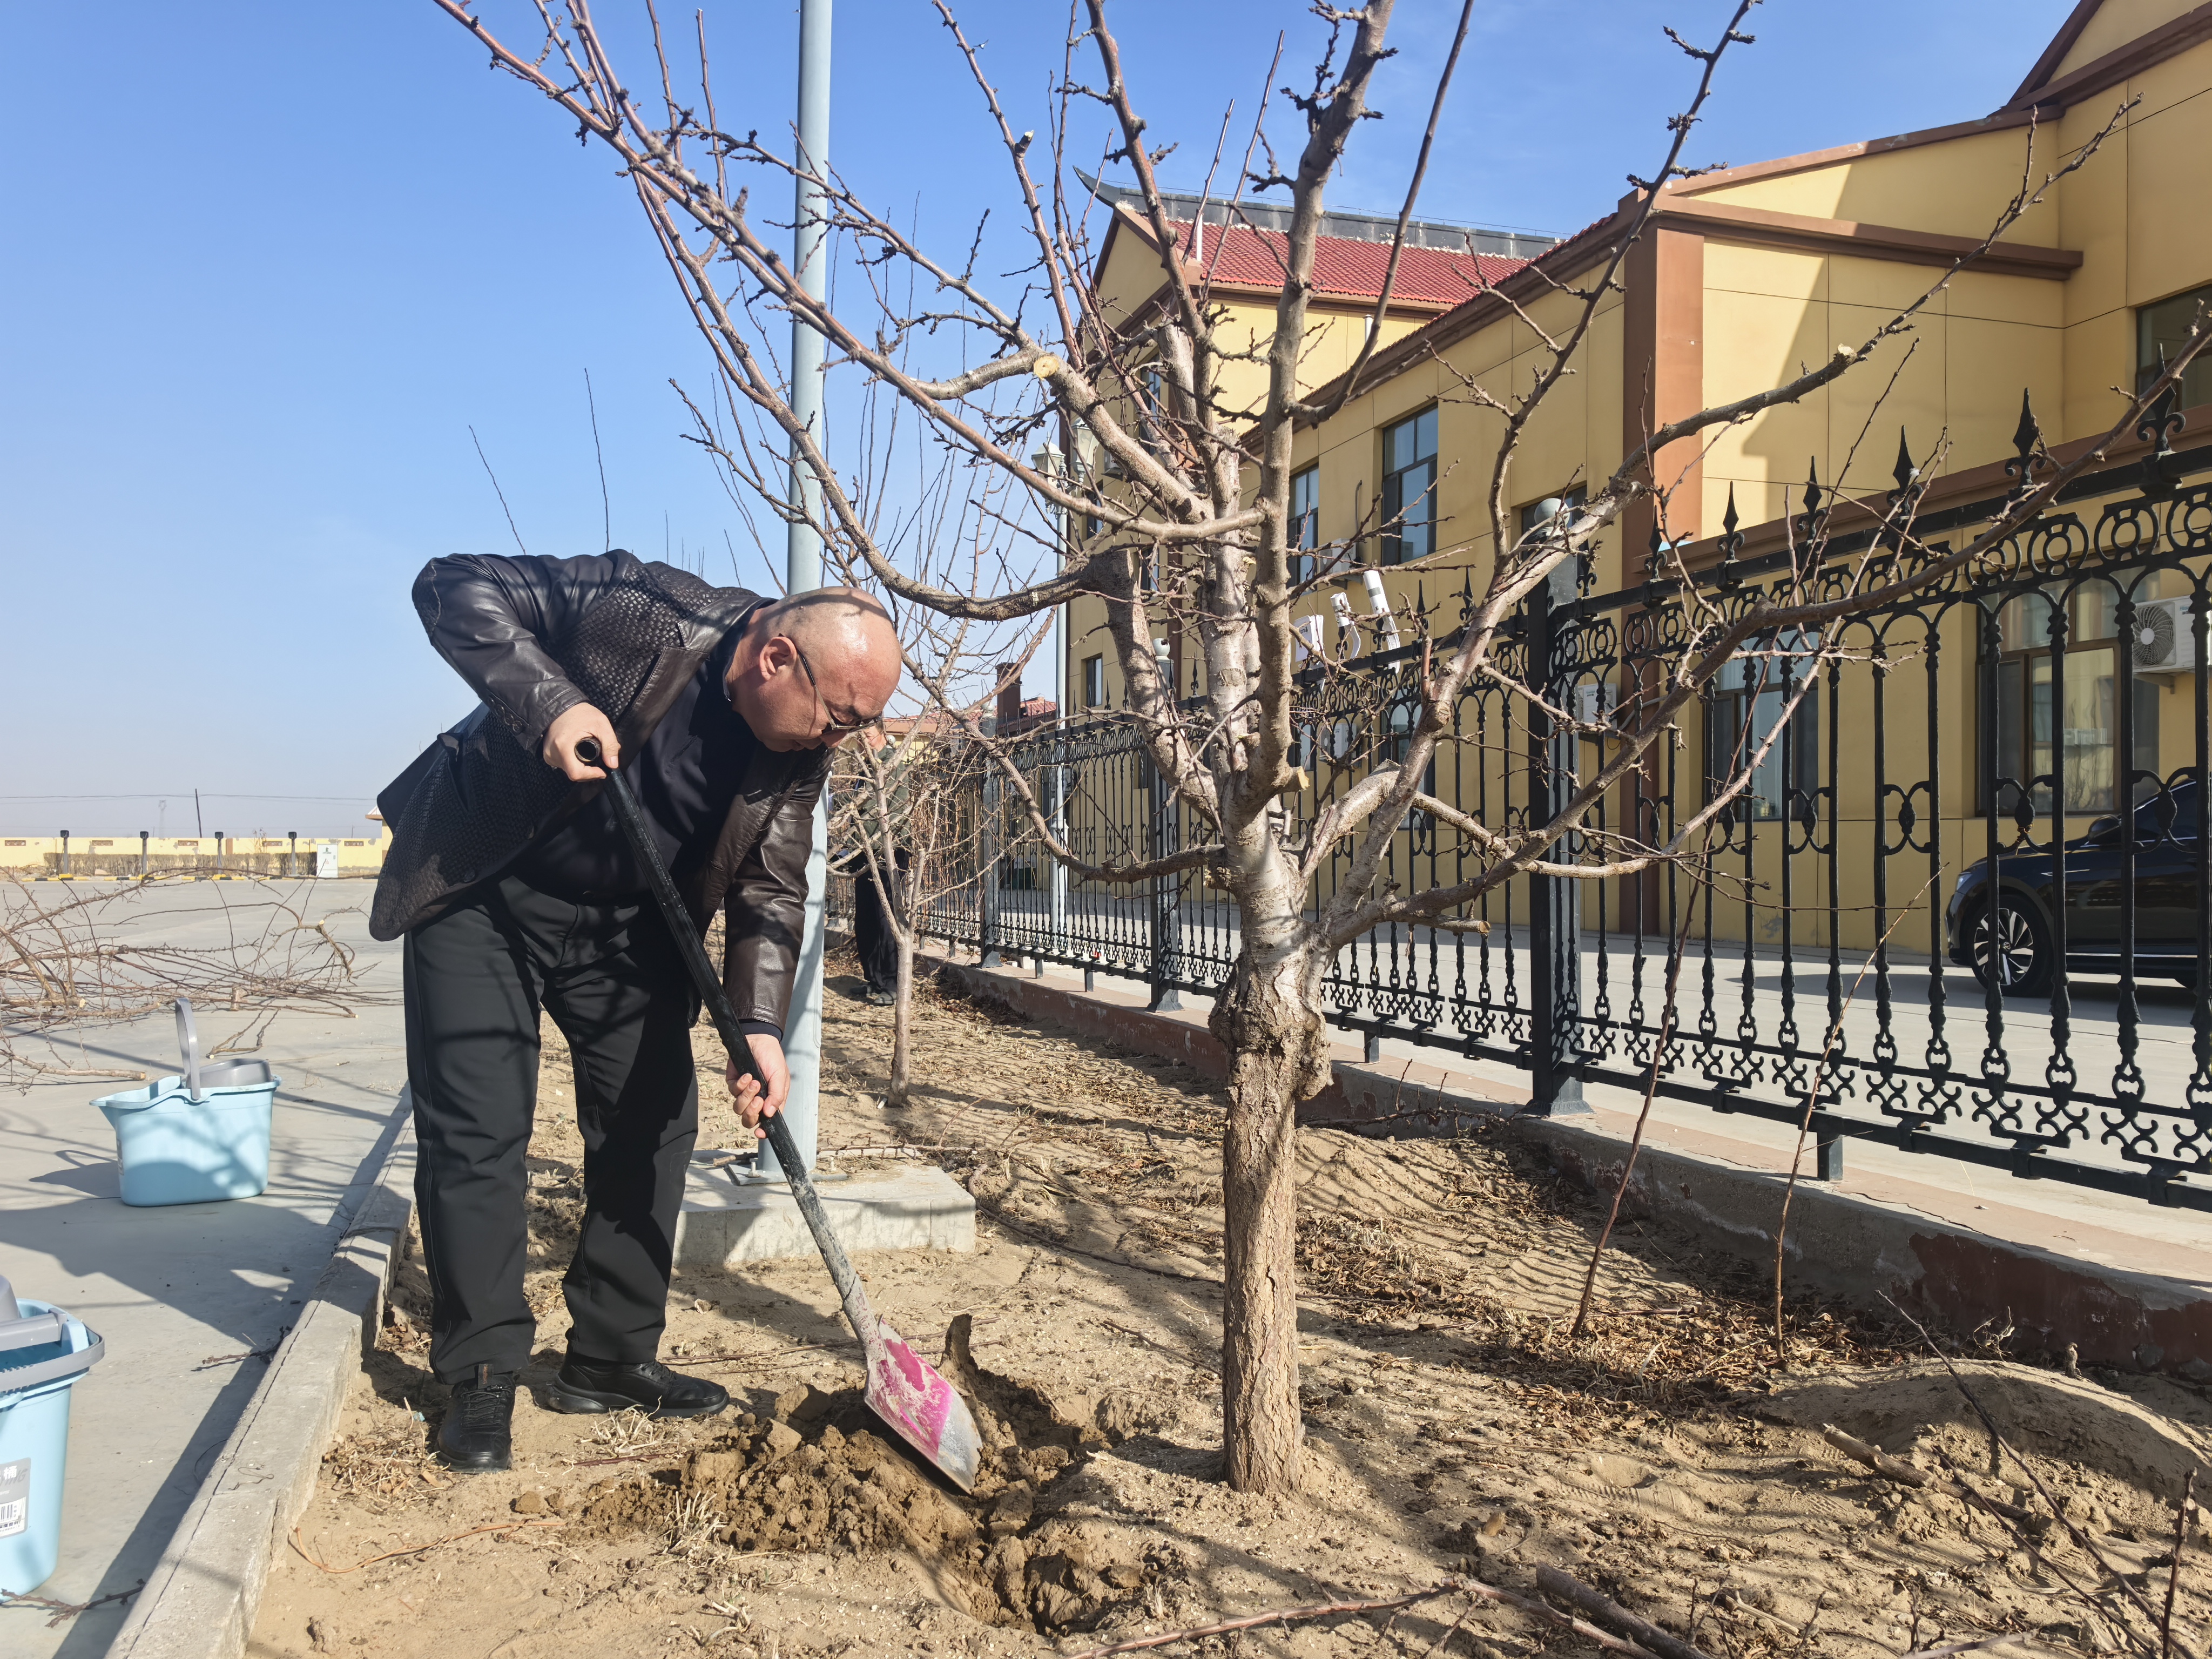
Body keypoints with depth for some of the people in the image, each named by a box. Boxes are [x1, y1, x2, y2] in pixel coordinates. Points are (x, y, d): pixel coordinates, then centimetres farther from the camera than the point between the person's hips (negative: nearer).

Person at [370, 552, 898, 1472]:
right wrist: (549, 703, -35)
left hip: (627, 924, 5)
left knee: (652, 1125, 5)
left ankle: (612, 1356, 20)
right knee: (476, 1132, -4)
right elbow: (453, 585, -22)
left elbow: (771, 892, -8)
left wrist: (758, 1026, -21)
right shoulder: (641, 610, -27)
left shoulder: (799, 752, -11)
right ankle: (482, 1374, 10)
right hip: (481, 894, -5)